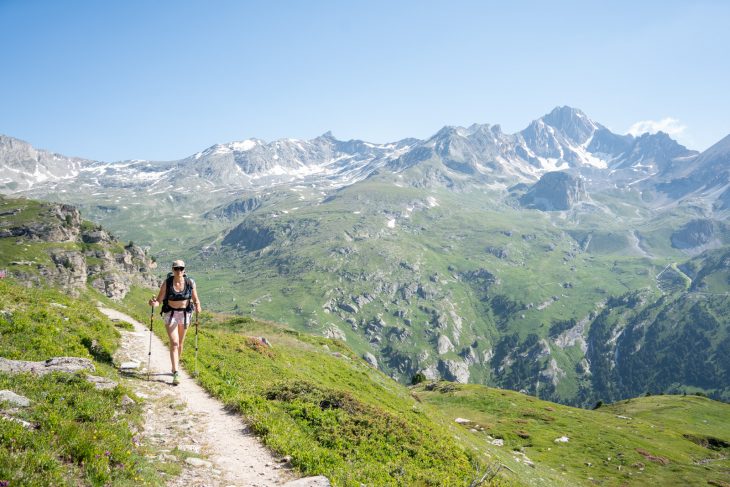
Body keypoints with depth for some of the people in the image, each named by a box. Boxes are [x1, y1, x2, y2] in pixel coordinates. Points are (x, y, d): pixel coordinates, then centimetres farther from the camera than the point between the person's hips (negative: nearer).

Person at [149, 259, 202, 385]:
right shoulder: (167, 283, -12)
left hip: (185, 314, 2)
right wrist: (154, 303, -32)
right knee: (174, 343, -12)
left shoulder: (190, 282, -9)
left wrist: (197, 307, -25)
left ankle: (176, 366, 38)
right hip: (170, 314, -2)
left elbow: (195, 299, -4)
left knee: (180, 343, 16)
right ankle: (176, 374, -13)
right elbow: (159, 299, -10)